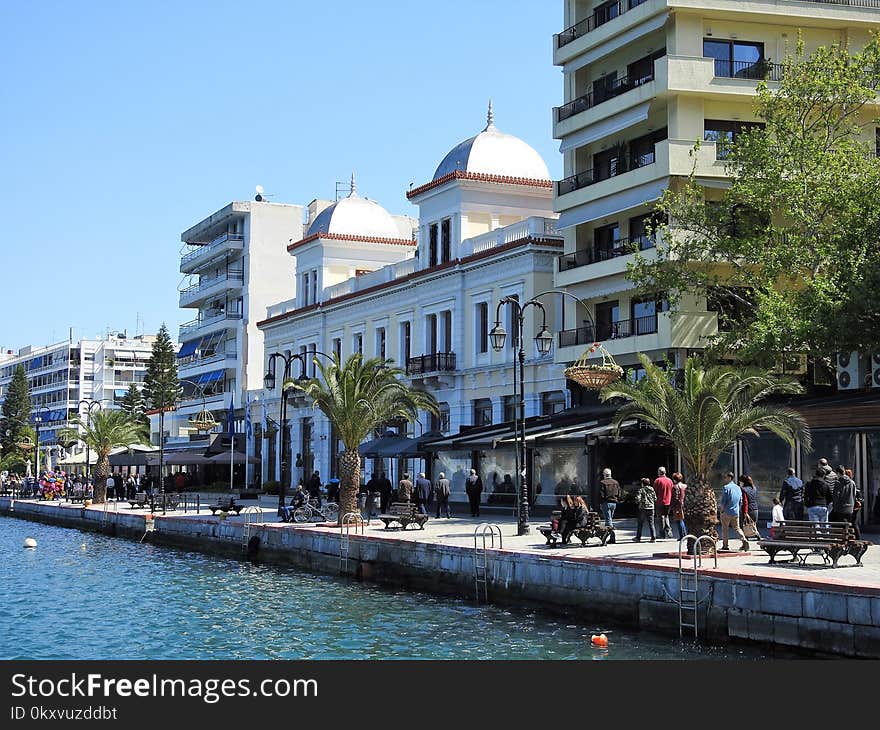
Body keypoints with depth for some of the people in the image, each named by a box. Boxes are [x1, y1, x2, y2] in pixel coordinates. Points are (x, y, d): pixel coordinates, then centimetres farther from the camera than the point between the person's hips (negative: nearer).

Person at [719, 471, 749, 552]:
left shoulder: (726, 487, -13)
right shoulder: (738, 488, 9)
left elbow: (723, 501, -14)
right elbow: (741, 502, 14)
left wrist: (722, 509, 0)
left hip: (726, 512, -6)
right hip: (736, 512, 6)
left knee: (725, 529, 6)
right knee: (737, 528, 10)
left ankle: (725, 545, 9)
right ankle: (744, 540, -11)